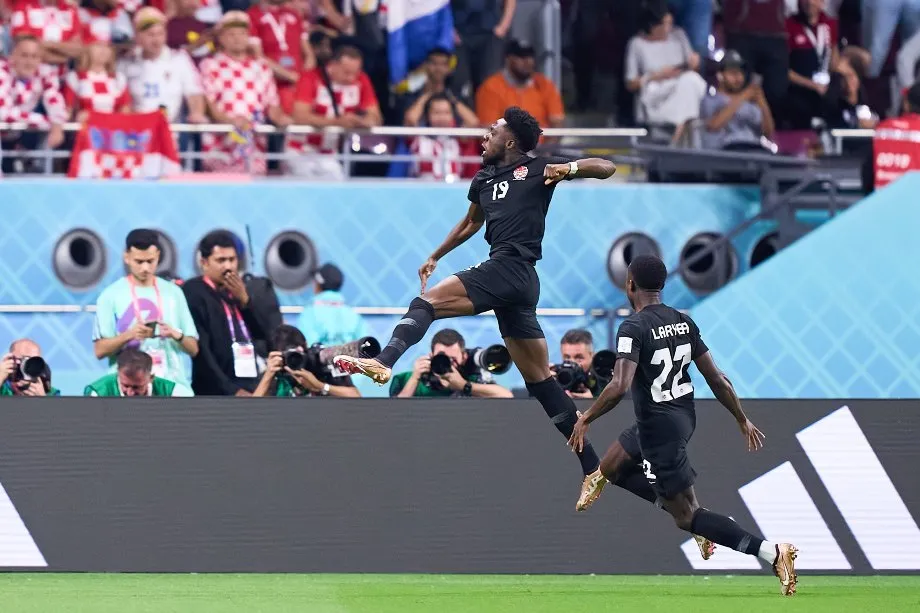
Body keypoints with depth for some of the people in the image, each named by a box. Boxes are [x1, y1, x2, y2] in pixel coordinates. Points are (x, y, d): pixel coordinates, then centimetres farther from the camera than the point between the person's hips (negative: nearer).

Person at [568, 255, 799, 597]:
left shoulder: (633, 328, -18)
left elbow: (620, 386, -29)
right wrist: (743, 421, 13)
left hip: (659, 428, -8)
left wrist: (586, 419, -17)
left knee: (686, 515, -5)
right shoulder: (683, 322, 4)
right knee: (611, 468, 27)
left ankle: (771, 552, -19)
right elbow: (715, 378, 5)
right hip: (685, 418, 8)